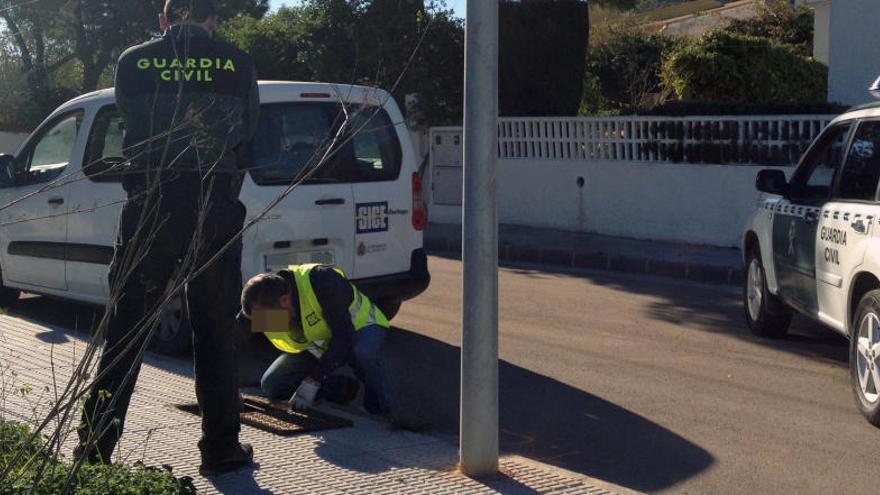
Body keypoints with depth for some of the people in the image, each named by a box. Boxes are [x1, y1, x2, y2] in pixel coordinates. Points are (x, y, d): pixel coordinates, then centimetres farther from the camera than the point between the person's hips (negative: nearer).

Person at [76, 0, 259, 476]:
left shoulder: (132, 62, 3)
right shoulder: (236, 64, 1)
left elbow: (132, 125, 11)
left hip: (149, 207, 1)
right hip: (215, 208, 0)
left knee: (126, 330, 9)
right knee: (215, 333, 10)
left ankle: (94, 448, 11)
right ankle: (220, 448, 15)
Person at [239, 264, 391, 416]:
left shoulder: (321, 280, -38)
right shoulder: (260, 308, -20)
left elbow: (344, 336, -37)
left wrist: (313, 382, -36)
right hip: (319, 347, 6)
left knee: (364, 350, -42)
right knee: (271, 385, -11)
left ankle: (378, 411, -15)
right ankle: (342, 387, 1)